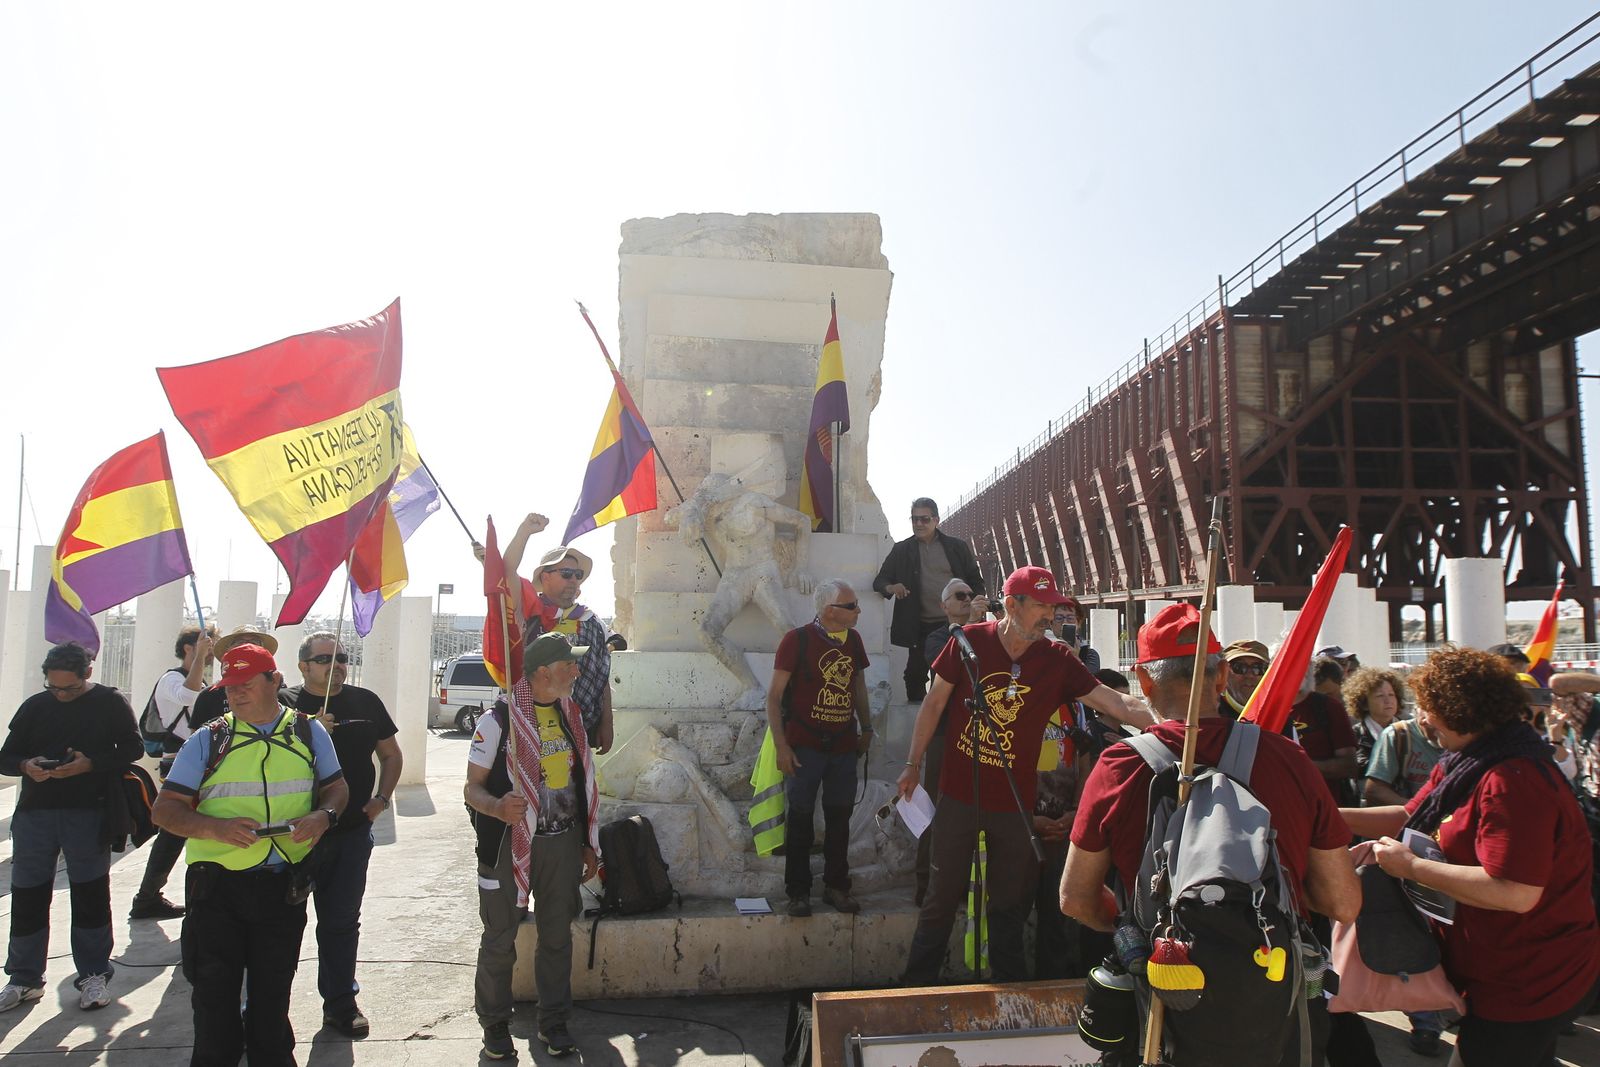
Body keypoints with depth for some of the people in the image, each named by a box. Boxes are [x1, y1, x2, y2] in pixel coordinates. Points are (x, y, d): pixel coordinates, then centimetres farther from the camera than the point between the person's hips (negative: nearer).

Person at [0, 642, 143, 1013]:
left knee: (90, 894, 4)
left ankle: (93, 975, 15)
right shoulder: (34, 706, 9)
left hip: (88, 813, -3)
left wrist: (91, 764, -17)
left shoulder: (110, 703, 0)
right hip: (34, 812, 3)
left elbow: (133, 747, -2)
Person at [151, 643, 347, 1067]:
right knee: (215, 999, 8)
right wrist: (215, 828, -20)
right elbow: (164, 810, 0)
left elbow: (337, 788, 14)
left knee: (272, 996, 13)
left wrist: (322, 816, -10)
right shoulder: (208, 740, 2)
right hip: (217, 888, 0)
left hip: (284, 888, 1)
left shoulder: (309, 732, 5)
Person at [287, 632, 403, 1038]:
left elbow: (391, 754, 16)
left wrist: (382, 798, 4)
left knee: (342, 920, 10)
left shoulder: (365, 702, 6)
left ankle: (340, 1001, 21)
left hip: (353, 831, 3)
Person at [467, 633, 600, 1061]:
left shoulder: (571, 716, 6)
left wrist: (589, 845, 14)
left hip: (563, 843, 5)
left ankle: (554, 1021, 26)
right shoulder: (499, 721, -13)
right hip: (512, 843, -5)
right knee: (500, 937, 6)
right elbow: (473, 787, -10)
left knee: (557, 936, 12)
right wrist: (497, 807, -33)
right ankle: (494, 1023, 25)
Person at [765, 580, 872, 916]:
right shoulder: (797, 640, -10)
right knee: (800, 819, 3)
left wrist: (866, 728, 19)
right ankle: (798, 892, 13)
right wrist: (781, 745, -14)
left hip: (844, 747, 5)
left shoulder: (853, 640, 7)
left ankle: (837, 886, 23)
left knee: (839, 817, 10)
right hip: (805, 746, -5)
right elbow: (774, 695, -9)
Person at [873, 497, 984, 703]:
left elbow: (976, 581, 8)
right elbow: (879, 581, 5)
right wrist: (890, 587, -19)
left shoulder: (957, 547, 4)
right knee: (916, 675, 4)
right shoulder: (902, 550, 5)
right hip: (920, 627, 0)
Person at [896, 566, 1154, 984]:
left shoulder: (1057, 660, -5)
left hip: (1015, 803, 2)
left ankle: (1010, 985, 31)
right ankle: (917, 983, 26)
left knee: (1011, 903, 13)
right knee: (942, 895, 9)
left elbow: (1120, 706, -8)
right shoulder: (969, 641, -9)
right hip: (959, 794, -1)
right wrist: (913, 764, 3)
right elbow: (934, 703, 1)